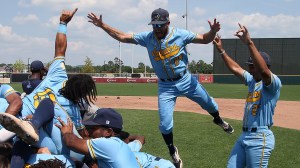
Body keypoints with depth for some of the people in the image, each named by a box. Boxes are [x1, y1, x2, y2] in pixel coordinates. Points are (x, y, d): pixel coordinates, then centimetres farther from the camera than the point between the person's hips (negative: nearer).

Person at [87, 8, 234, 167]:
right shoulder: (147, 37, -10)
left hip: (186, 80, 0)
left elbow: (205, 39, -12)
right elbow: (122, 36, -7)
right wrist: (102, 25, -15)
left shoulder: (180, 34, -14)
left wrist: (213, 31, -34)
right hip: (165, 86, 0)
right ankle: (173, 152, 24)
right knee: (165, 124, -4)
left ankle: (218, 120, 52)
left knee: (209, 104, 15)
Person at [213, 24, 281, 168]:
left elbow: (263, 71, -32)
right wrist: (221, 50, 21)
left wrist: (249, 43, -39)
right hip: (244, 136, 9)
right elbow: (235, 68, 25)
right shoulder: (252, 80, 15)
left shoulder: (274, 83, -12)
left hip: (260, 137, -9)